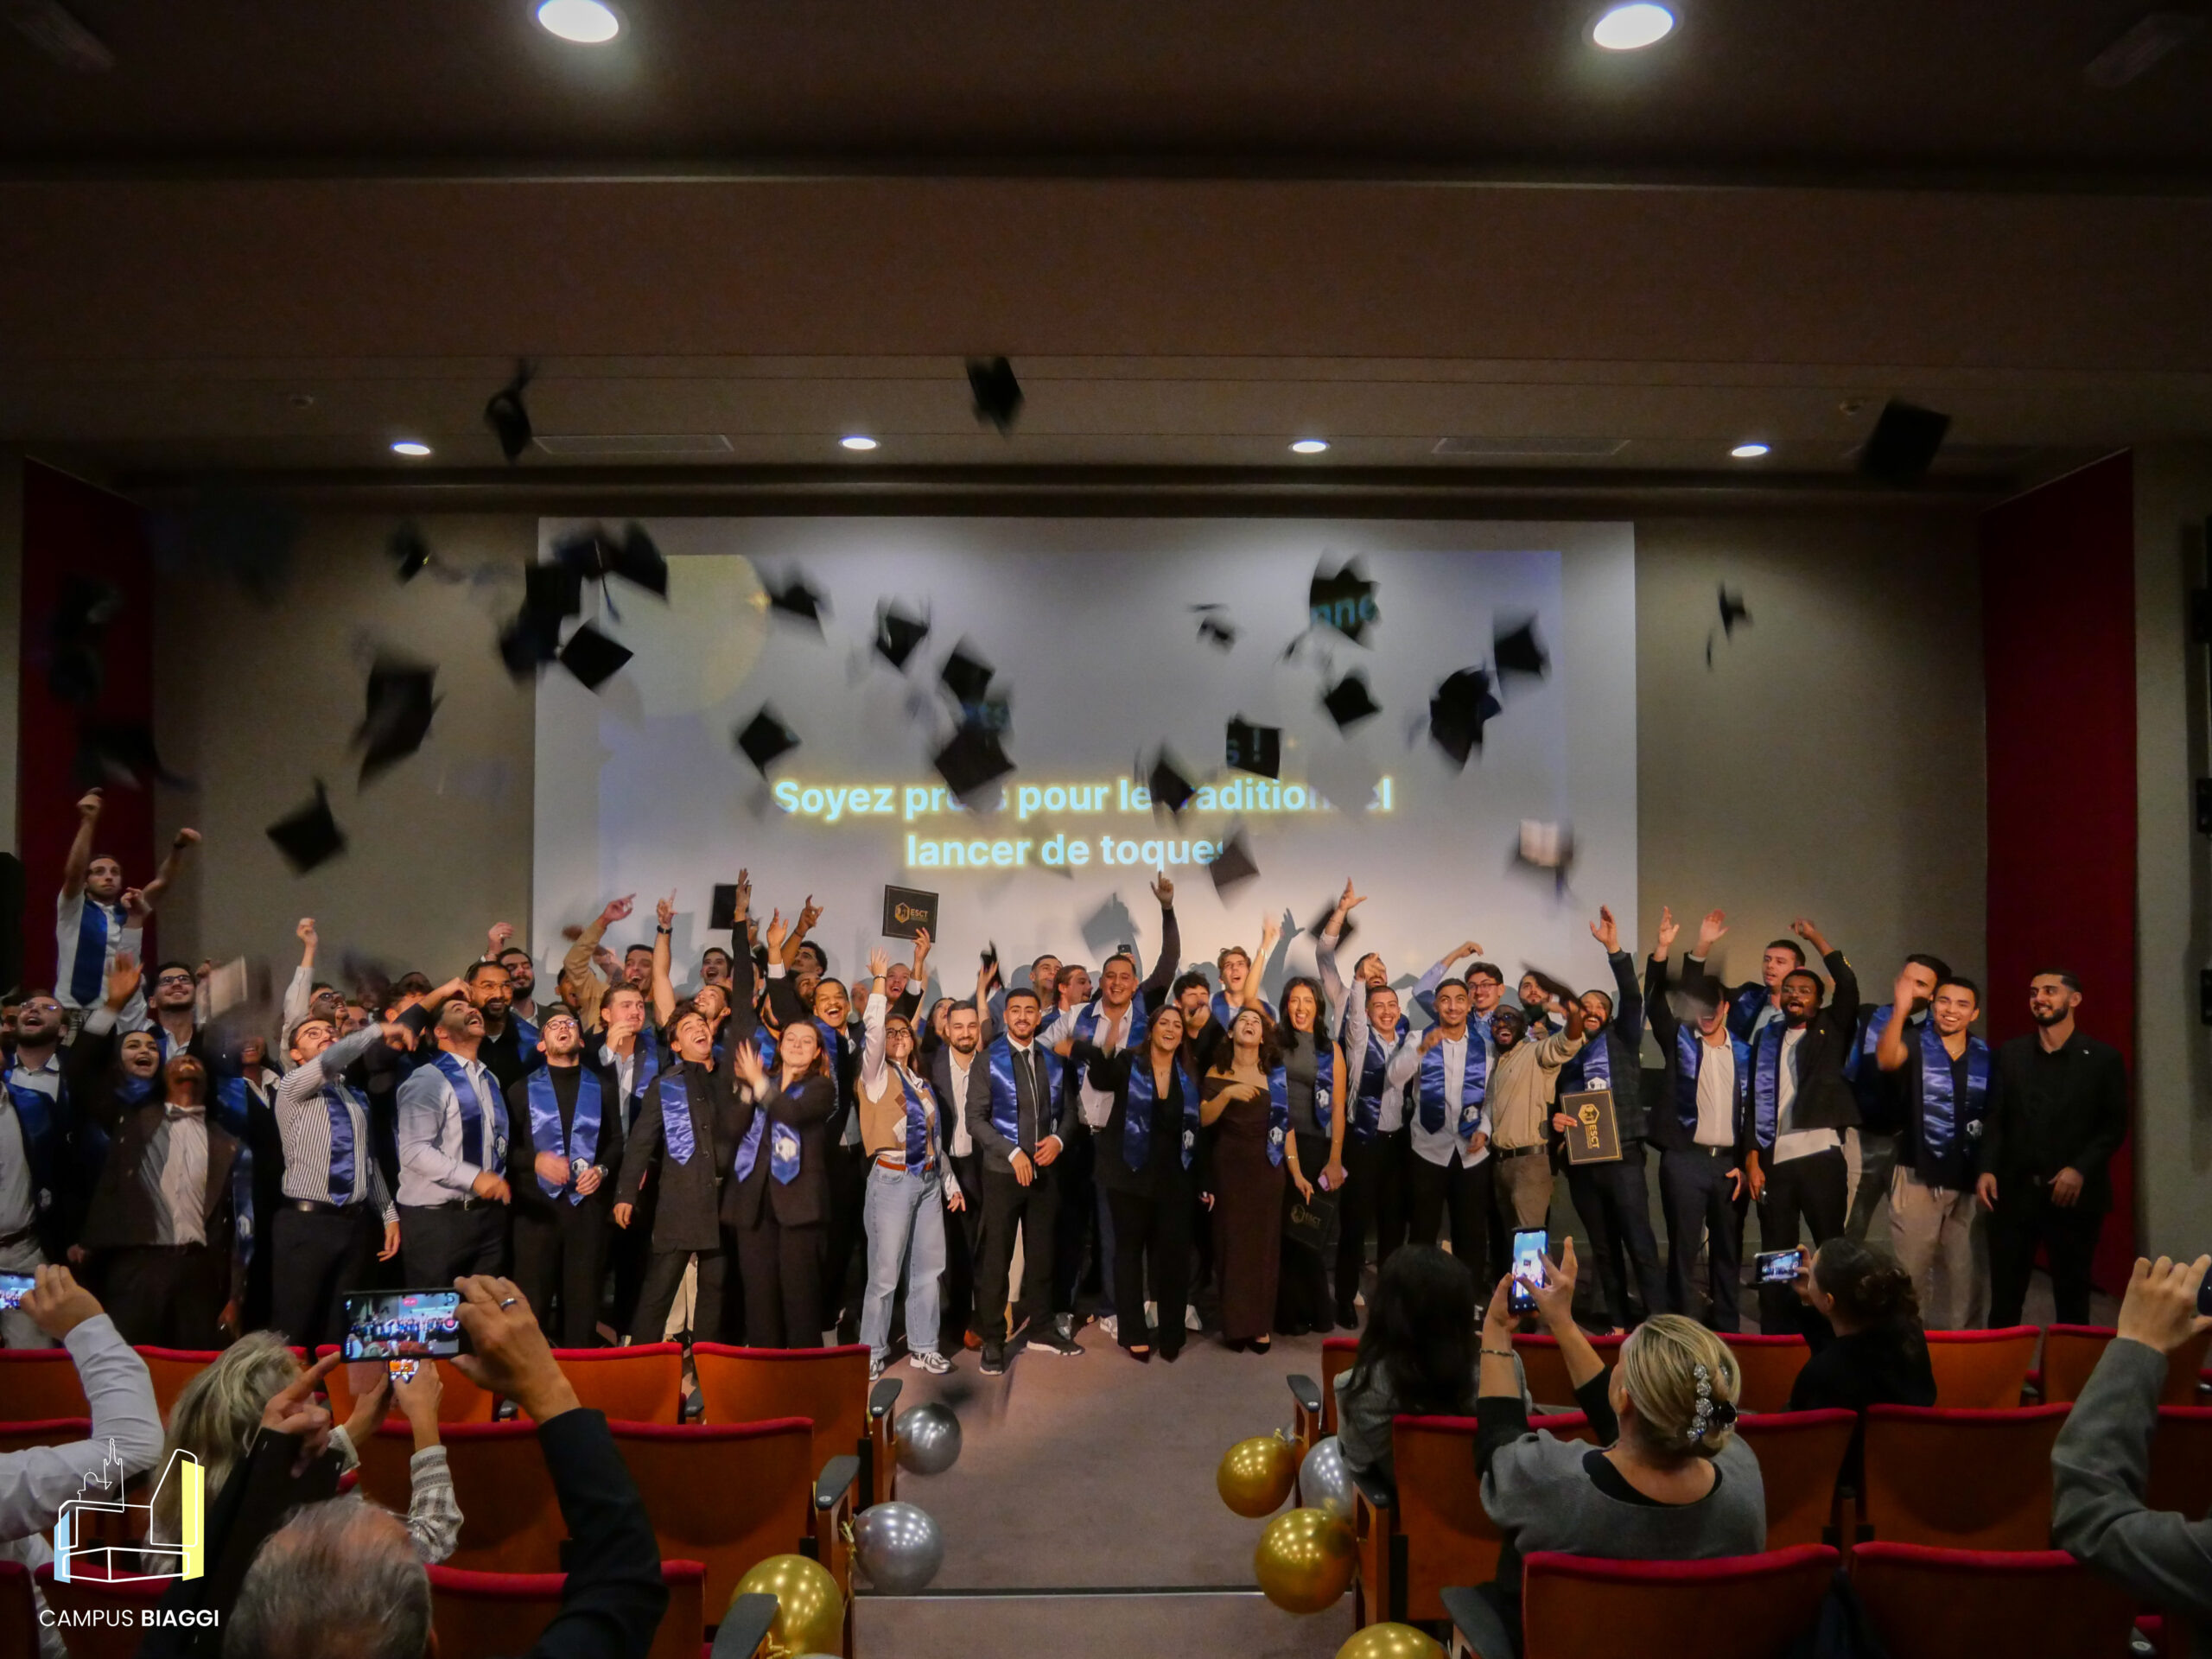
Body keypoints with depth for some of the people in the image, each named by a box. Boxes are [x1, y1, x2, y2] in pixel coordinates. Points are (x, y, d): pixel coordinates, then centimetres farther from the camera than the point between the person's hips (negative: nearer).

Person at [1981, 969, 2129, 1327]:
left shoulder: (2103, 1057, 2)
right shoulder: (2010, 1054, 8)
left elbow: (2115, 1125, -1)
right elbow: (1996, 1118, 6)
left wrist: (2080, 1169, -13)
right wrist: (1988, 1169, -7)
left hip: (2074, 1196, -1)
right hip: (2014, 1191, 2)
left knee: (2072, 1297, 11)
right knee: (2004, 1298, 4)